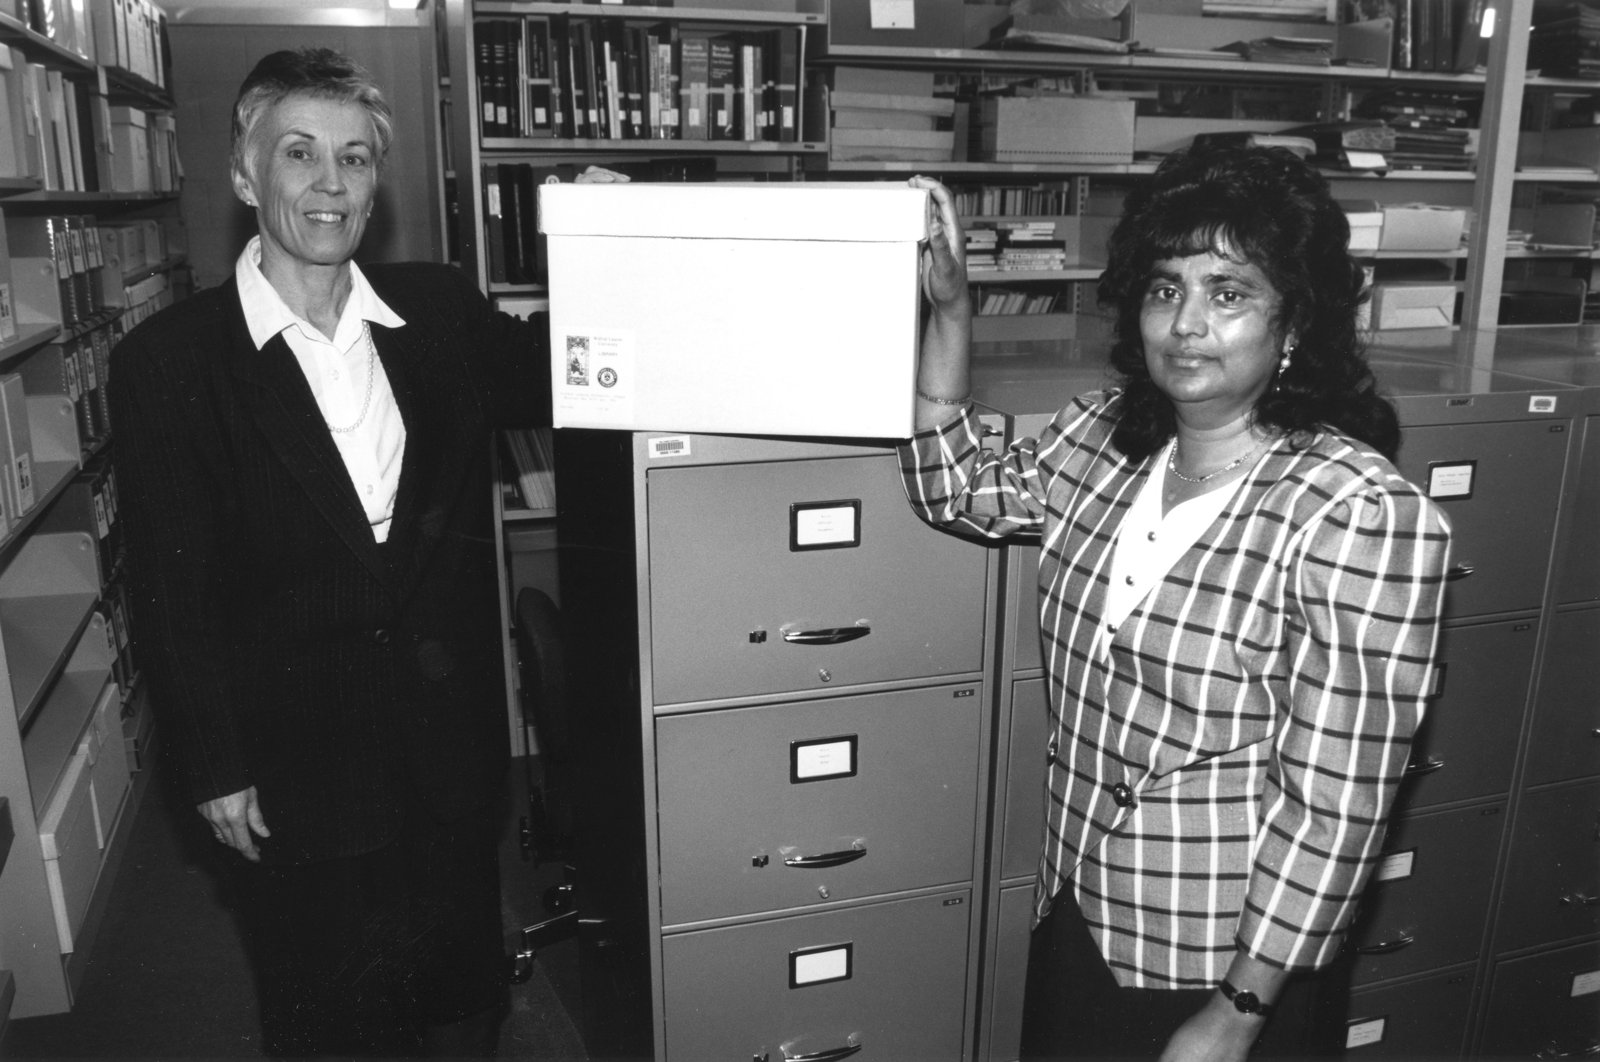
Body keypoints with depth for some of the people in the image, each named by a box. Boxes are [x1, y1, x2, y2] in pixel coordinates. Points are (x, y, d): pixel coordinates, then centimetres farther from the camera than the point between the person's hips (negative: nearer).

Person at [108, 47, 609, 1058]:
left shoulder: (441, 310, 0)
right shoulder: (167, 360, -9)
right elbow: (173, 588, -7)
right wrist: (215, 770, -6)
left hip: (451, 745, 3)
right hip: (297, 762, -2)